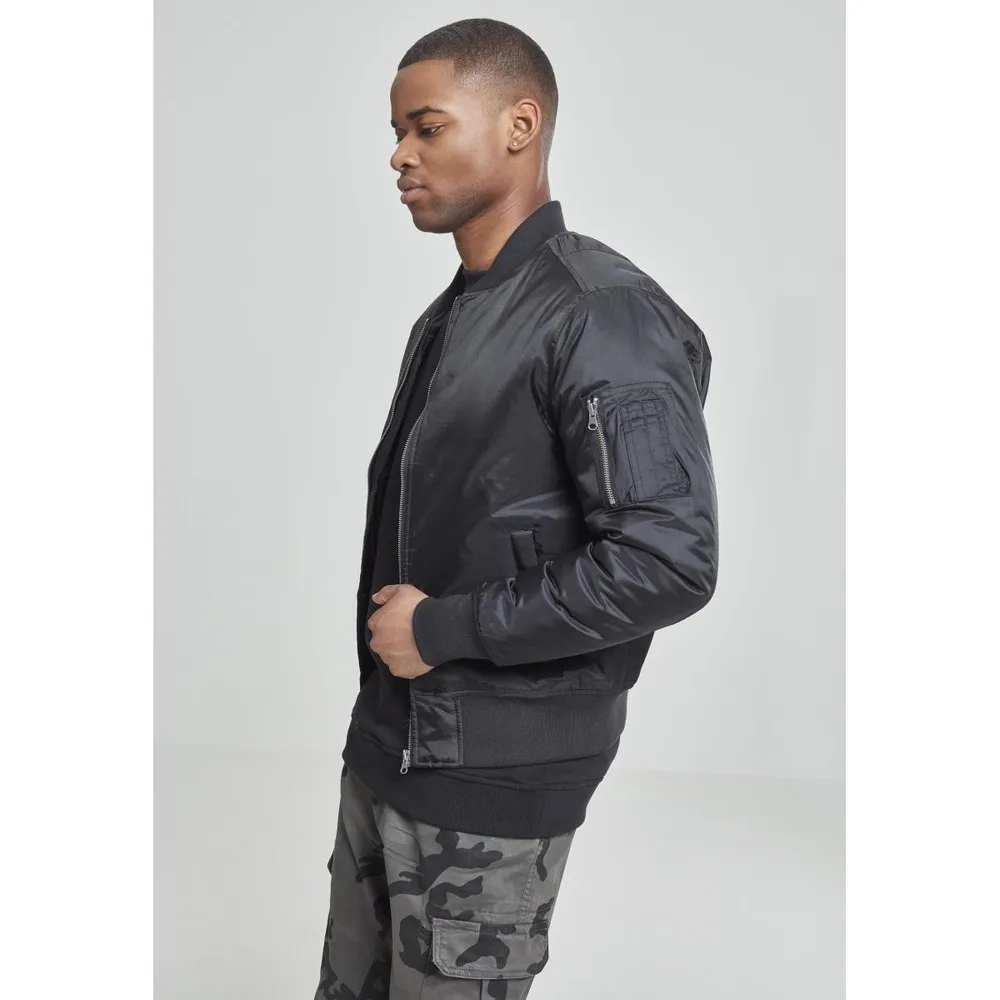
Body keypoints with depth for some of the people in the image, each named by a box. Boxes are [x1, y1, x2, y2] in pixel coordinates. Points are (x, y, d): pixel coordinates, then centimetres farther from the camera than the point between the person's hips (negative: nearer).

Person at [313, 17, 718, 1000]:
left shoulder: (602, 315, -17)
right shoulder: (449, 316, 12)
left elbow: (669, 561, -25)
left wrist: (444, 630, -19)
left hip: (492, 779, -8)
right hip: (385, 741, 8)